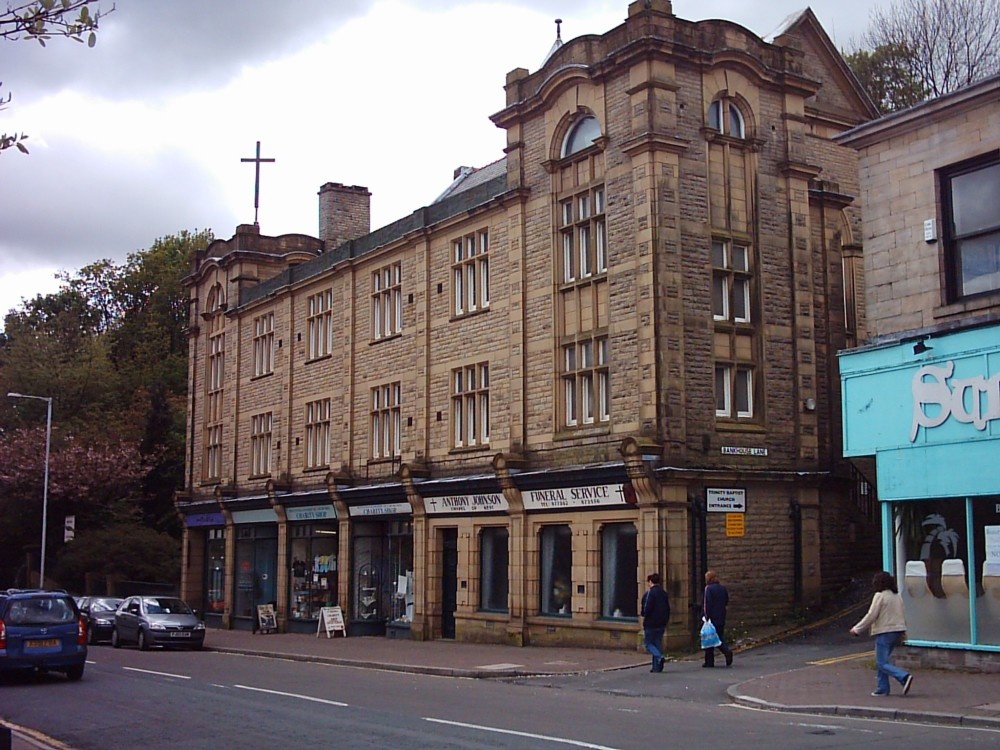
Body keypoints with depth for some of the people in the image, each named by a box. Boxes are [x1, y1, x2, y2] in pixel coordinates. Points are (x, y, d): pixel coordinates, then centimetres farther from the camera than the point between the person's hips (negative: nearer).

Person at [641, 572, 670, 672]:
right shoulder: (664, 593, 10)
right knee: (657, 644, 12)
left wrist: (644, 616, 0)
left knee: (648, 643, 4)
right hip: (661, 624, 7)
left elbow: (647, 608, -19)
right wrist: (665, 621, 16)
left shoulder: (650, 593, -14)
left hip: (651, 623, -7)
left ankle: (659, 656, -19)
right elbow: (668, 608, 12)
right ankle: (657, 667, 10)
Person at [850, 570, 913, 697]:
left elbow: (871, 616, -14)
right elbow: (903, 616, 16)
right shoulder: (897, 596, 12)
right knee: (881, 661, 16)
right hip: (897, 631, 9)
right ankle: (882, 688, 14)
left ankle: (904, 677, -23)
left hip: (884, 632, -9)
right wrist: (902, 634, 25)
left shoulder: (880, 596, -12)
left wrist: (857, 629, -6)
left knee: (882, 663, -7)